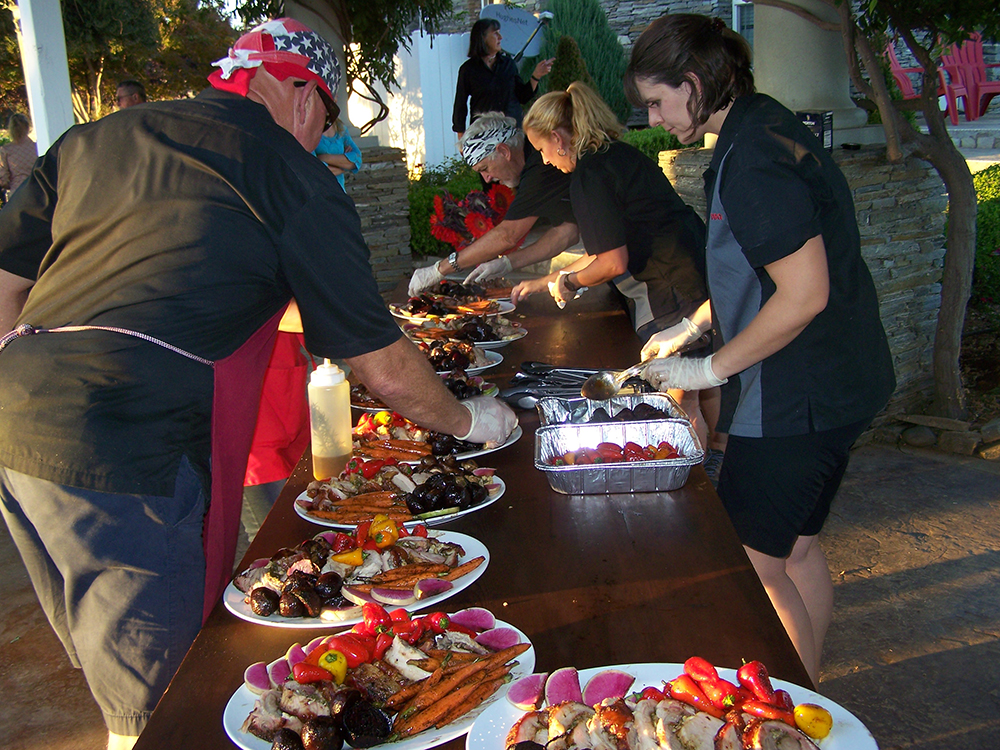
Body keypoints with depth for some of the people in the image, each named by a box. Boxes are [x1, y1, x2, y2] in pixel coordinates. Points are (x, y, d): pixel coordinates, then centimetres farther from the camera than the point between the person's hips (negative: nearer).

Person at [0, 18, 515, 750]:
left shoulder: (91, 138, 16)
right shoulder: (293, 176, -1)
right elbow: (386, 370, 0)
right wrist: (468, 420, 17)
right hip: (129, 458, -7)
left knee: (111, 657, 26)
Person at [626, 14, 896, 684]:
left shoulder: (752, 162, -21)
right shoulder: (769, 128, 12)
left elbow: (804, 294, -25)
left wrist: (712, 368, -15)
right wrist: (693, 325, 17)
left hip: (795, 400, -10)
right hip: (836, 385, 10)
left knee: (748, 567, 1)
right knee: (796, 547, 20)